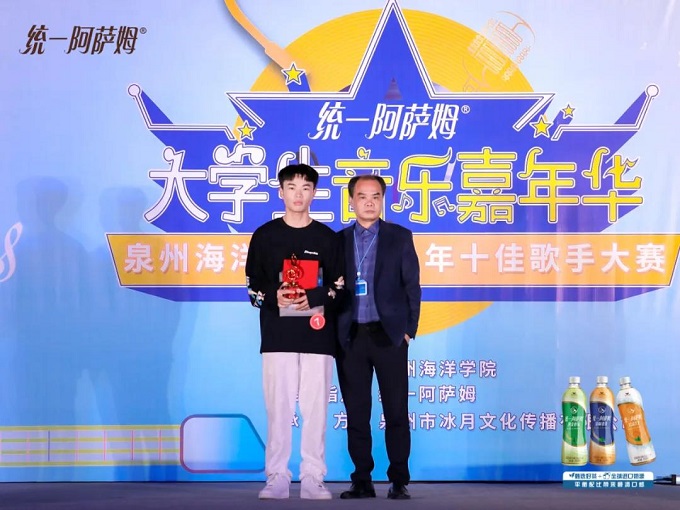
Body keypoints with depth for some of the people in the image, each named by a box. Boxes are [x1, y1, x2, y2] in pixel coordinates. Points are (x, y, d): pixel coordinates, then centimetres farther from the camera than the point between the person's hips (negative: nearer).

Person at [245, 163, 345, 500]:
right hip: (277, 336, 0)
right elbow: (253, 288, 7)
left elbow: (340, 288, 5)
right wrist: (274, 296, -14)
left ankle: (313, 479, 5)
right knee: (278, 408, -1)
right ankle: (277, 479, 5)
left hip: (318, 336, 0)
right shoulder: (265, 236, 8)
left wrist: (313, 298, -14)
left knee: (315, 408, -1)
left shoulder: (327, 238, 8)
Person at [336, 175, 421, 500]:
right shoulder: (338, 241, 9)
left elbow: (412, 287, 3)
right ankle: (362, 480, 12)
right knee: (356, 412, 4)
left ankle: (399, 481, 7)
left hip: (389, 335, -2)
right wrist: (333, 334, 0)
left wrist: (409, 330, -3)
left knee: (396, 411, 0)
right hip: (350, 337, 2)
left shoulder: (400, 237, 5)